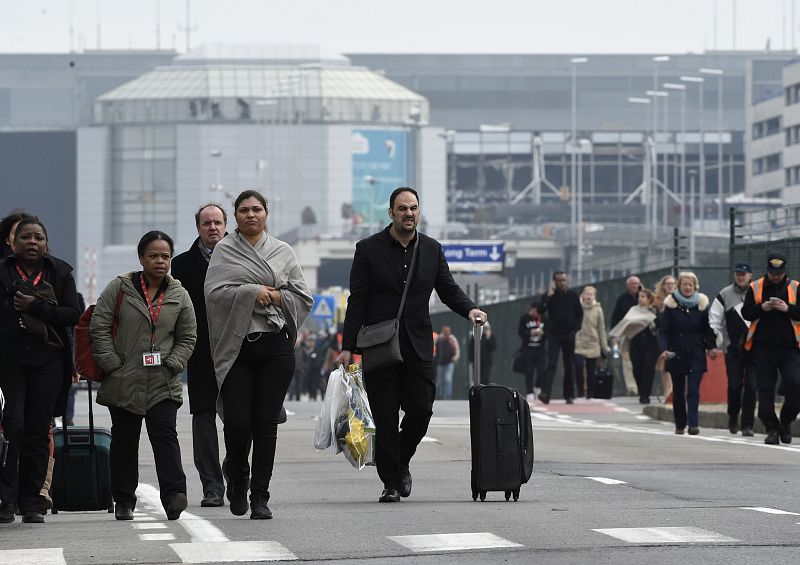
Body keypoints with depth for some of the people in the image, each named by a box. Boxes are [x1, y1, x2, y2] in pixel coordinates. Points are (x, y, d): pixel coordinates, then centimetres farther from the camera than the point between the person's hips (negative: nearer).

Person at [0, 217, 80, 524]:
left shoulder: (60, 273, 9)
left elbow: (74, 314, -1)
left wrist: (35, 307, -12)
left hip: (47, 362, 1)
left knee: (38, 431, 2)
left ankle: (32, 502, 8)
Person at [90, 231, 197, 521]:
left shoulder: (179, 296, 8)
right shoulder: (119, 288, 2)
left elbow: (187, 337, 11)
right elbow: (99, 327, -1)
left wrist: (171, 365, -4)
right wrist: (112, 364, -8)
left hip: (163, 385, 0)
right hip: (123, 383, 0)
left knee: (165, 435, -13)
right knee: (124, 440, 7)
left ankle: (174, 494, -22)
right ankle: (123, 500, 16)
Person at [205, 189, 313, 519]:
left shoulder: (283, 253, 11)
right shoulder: (224, 251, 6)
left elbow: (304, 298, 9)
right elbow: (214, 292, -7)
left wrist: (277, 297, -6)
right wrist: (252, 292, -13)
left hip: (276, 346, 1)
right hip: (236, 347, -1)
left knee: (266, 423, -3)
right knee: (237, 423, -6)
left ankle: (260, 497, 2)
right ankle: (237, 475, 24)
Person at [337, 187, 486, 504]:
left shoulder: (432, 249, 10)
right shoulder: (369, 249, 0)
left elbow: (448, 289, 14)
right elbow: (357, 300, -1)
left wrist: (469, 309, -8)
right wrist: (348, 347, -6)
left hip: (418, 346, 2)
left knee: (421, 409, -4)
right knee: (385, 417, -2)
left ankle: (401, 462, 22)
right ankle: (391, 482, 5)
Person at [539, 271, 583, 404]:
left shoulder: (572, 295, 4)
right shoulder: (549, 295, 0)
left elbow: (580, 313, 8)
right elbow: (541, 310, -13)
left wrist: (575, 329, -3)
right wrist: (548, 296, -20)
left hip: (569, 335, 2)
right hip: (554, 335, -2)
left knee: (570, 366, 6)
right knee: (551, 364, -12)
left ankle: (569, 395, 13)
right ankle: (545, 393, -22)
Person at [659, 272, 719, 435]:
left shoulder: (701, 304, 5)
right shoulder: (671, 304, 1)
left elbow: (708, 329, 11)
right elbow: (663, 330, -1)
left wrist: (711, 347, -4)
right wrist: (664, 348, -17)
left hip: (696, 354, 0)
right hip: (676, 353, 0)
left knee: (693, 390, -10)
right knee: (678, 391, 7)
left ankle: (693, 423, -16)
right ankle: (680, 424, 17)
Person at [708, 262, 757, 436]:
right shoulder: (725, 295, 6)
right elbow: (714, 319, 7)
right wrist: (716, 342, -2)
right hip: (733, 348, 0)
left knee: (751, 386, -5)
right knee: (734, 385, -2)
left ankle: (748, 424, 0)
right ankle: (733, 417, 23)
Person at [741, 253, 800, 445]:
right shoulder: (755, 288, 6)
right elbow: (746, 313, 3)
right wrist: (762, 308, -14)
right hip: (763, 348, 1)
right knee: (765, 389, 0)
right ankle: (772, 429, 6)